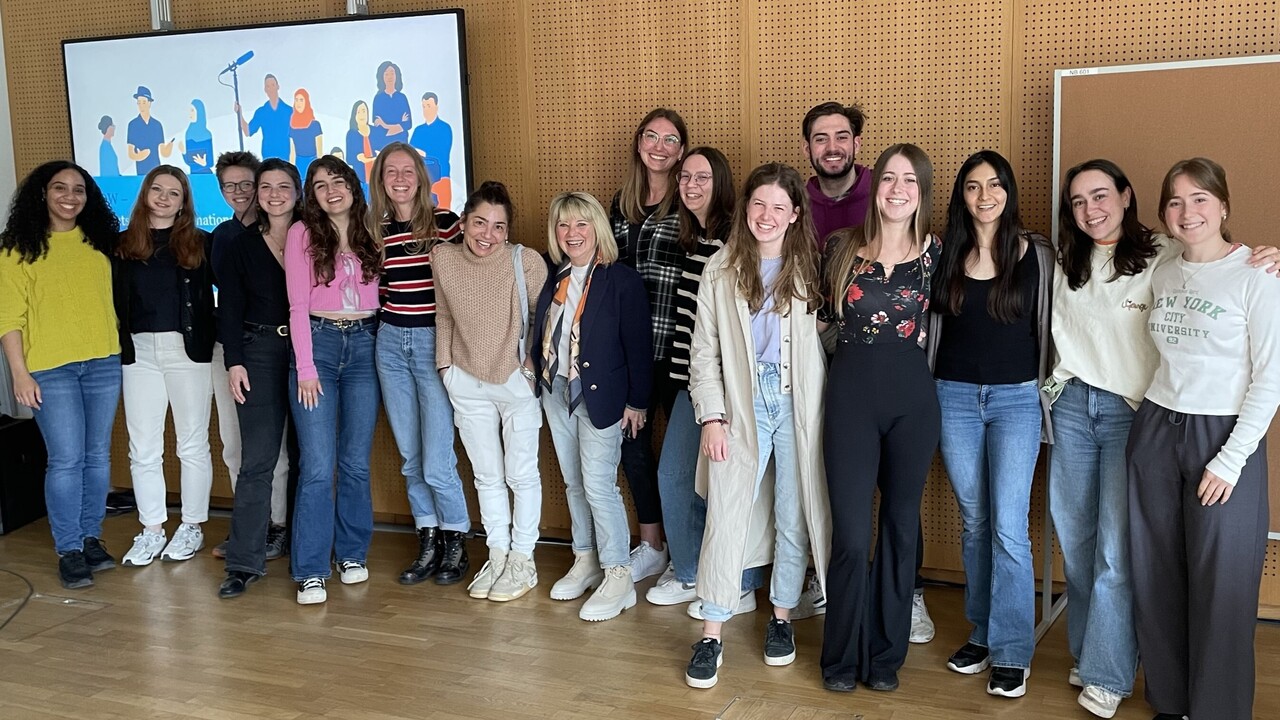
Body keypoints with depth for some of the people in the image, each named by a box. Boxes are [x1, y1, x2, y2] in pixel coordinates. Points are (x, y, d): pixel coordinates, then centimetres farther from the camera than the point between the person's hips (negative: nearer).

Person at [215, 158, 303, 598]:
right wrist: (235, 362, -5)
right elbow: (230, 310, 4)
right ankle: (245, 561, -2)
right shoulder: (241, 247, 7)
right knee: (258, 458, -6)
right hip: (260, 352, -1)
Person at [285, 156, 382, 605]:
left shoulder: (371, 233, 9)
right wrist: (305, 368, -8)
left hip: (365, 345, 3)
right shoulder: (303, 233, 0)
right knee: (318, 467, -7)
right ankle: (311, 572, 1)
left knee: (356, 462, 7)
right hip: (318, 343, -3)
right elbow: (297, 306, -3)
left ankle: (352, 553, 23)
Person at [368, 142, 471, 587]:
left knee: (436, 462, -6)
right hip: (391, 344, 5)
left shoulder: (445, 224, -5)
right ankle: (428, 543, 23)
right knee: (410, 458, 10)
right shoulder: (377, 231, 6)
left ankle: (456, 544, 14)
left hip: (435, 343, -4)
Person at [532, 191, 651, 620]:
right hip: (556, 392, 6)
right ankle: (586, 561, 29)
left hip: (600, 397, -6)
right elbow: (542, 335, 11)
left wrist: (637, 402, -10)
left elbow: (639, 346, -11)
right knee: (573, 483, 15)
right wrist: (540, 381, 6)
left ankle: (618, 577, 6)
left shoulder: (622, 280, -12)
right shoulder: (555, 278, 6)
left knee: (599, 485, -6)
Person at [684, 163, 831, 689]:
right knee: (726, 516, -3)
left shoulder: (810, 269, 3)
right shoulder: (720, 270, 3)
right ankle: (711, 635, 5)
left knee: (794, 518, 8)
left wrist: (826, 408, -7)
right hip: (740, 405, 0)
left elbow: (829, 339, 3)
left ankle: (781, 618, 27)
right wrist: (711, 416, -5)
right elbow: (704, 350, 2)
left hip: (798, 405, 1)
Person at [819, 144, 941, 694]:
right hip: (851, 392, -1)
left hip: (912, 395, 1)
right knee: (851, 534, -4)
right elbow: (823, 314, 13)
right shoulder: (841, 247, 0)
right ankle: (842, 656, 16)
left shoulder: (933, 254, 2)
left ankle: (886, 654, 25)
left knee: (901, 526, 10)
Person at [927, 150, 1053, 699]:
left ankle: (1012, 652, 5)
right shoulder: (945, 256, 4)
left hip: (1016, 399, -3)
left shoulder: (1035, 254, -2)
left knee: (1008, 527, -6)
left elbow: (1049, 328, 4)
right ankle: (982, 633, 25)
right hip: (955, 397, 3)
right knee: (974, 522, 12)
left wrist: (1047, 396, 2)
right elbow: (931, 329, 10)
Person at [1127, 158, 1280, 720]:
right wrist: (1155, 420, 8)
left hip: (1224, 438, -5)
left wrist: (1230, 459, -13)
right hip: (1155, 432, 5)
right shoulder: (1162, 274, 9)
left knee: (1221, 586, 0)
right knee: (1157, 579, 10)